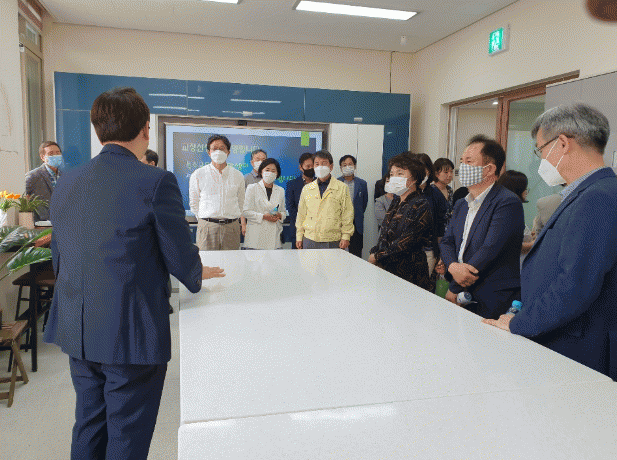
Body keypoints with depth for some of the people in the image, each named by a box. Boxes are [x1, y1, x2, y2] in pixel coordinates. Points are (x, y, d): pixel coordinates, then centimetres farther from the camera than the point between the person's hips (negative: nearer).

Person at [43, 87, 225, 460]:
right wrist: (197, 275, 11)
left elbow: (59, 260, 12)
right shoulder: (156, 182, -16)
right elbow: (182, 260, -12)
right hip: (131, 334, -6)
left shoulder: (66, 183, 4)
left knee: (88, 429, 23)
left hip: (76, 331, 7)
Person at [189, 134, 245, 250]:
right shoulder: (198, 175, 4)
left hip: (231, 227, 2)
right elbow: (194, 204, 11)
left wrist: (230, 220, 13)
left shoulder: (238, 175, 10)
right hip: (207, 227, -1)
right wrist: (207, 220, 9)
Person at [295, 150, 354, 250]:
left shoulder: (342, 188, 3)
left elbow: (347, 215, 2)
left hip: (333, 241, -2)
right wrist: (299, 237, 11)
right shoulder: (306, 189, 12)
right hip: (310, 241, 3)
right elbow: (301, 214, 15)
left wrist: (346, 237, -3)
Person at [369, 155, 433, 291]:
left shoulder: (420, 205, -14)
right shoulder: (397, 201, 11)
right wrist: (374, 252, 0)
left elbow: (407, 243, -19)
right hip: (386, 267, 7)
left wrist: (377, 256, -13)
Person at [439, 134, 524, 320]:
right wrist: (453, 266, -14)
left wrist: (454, 290, -15)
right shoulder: (461, 205, 14)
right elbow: (447, 242, 10)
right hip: (464, 297, 7)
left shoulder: (508, 202, -13)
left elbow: (490, 249, -19)